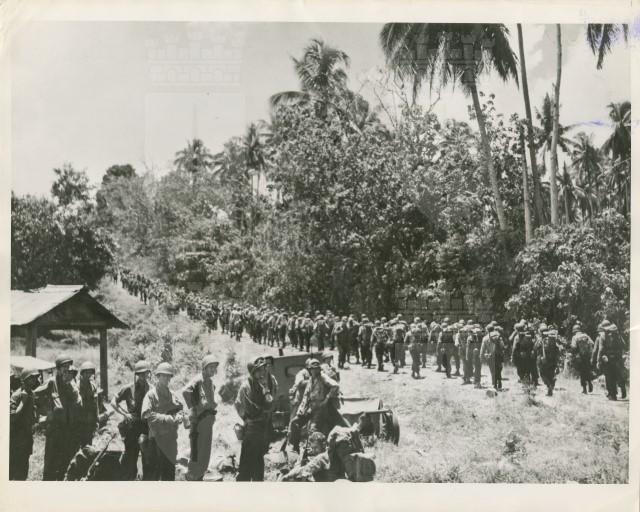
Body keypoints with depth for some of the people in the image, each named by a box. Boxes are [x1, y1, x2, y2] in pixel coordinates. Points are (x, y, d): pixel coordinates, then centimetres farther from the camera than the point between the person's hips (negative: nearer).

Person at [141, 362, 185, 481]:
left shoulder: (172, 394, 12)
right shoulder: (151, 394, -7)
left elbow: (180, 410, 15)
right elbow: (147, 414, -18)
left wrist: (179, 417, -9)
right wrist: (168, 418, -21)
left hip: (172, 437, 6)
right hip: (157, 437, -6)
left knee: (170, 468, 13)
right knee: (156, 469, -2)